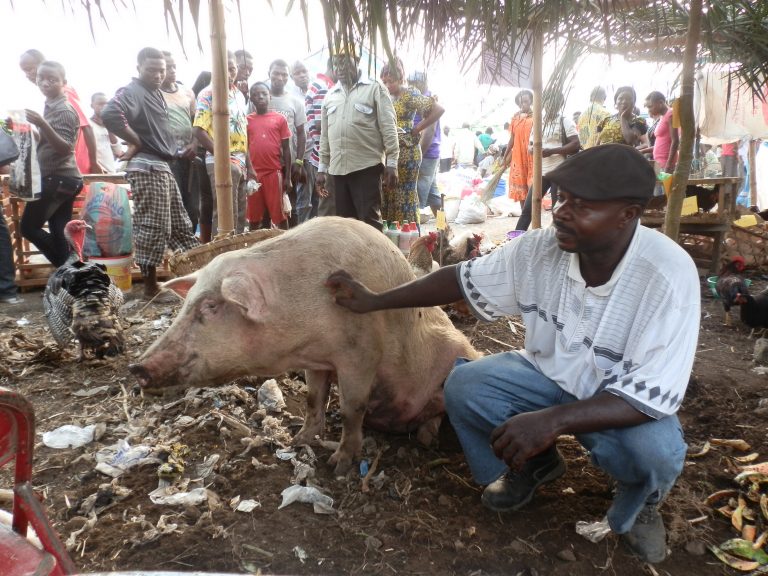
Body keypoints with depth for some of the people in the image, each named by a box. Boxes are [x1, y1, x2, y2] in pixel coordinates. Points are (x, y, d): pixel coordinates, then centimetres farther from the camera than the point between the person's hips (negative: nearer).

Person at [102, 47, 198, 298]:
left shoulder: (155, 92, 18)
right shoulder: (133, 92, -11)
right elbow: (109, 114, -29)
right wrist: (136, 142, -18)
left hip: (162, 166, 10)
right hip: (147, 167, -10)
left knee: (179, 223, 14)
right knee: (153, 226, -6)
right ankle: (150, 284, 2)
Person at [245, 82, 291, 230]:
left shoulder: (280, 119, 3)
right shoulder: (247, 120, 8)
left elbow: (286, 149, 3)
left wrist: (287, 176, -1)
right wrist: (247, 172, 4)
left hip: (274, 172, -2)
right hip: (253, 174, 2)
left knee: (279, 215, 1)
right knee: (254, 217, 7)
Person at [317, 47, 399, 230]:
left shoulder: (375, 89, 2)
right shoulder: (330, 96, 17)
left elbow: (388, 128, -4)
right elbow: (325, 135, 19)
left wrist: (392, 163, -11)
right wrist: (322, 168, 14)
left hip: (367, 167, -5)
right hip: (338, 169, 5)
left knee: (370, 221, -5)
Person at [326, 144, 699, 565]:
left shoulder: (668, 276, -31)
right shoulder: (539, 247, -19)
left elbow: (653, 396, -32)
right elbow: (464, 279, -6)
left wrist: (553, 421, -46)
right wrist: (375, 301, -11)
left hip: (623, 400, -3)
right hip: (550, 374, 4)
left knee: (655, 449, -34)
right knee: (463, 386, -18)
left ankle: (640, 504, 6)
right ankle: (534, 463, 13)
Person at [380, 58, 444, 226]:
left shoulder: (410, 94, -8)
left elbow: (438, 110, -13)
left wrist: (417, 129, -9)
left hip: (405, 153, -7)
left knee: (404, 195, -1)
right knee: (387, 194, 8)